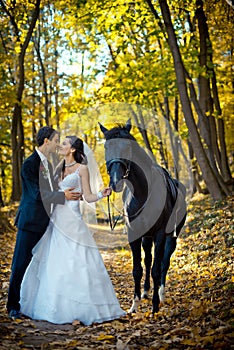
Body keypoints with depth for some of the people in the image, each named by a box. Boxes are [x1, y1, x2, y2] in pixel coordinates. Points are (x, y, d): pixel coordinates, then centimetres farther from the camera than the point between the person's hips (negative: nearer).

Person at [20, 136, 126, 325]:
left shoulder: (82, 169, -2)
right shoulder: (61, 169, 16)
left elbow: (88, 197, -5)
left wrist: (102, 194, -20)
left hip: (73, 222, -7)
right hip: (58, 220, 7)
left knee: (75, 264, -8)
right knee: (52, 265, 6)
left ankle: (81, 309, -1)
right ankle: (58, 307, 15)